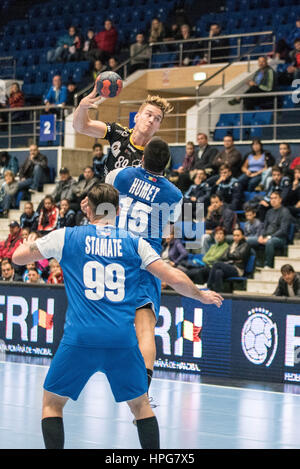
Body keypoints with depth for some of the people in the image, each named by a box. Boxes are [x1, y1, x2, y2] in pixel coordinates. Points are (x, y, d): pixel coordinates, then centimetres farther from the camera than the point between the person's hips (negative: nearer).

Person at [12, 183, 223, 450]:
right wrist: (202, 296, 26)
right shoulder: (134, 243, 9)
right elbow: (175, 279, 7)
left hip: (80, 338, -2)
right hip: (123, 339, 2)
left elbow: (18, 257, 15)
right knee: (140, 404, 19)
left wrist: (36, 244, 37)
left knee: (52, 402, 14)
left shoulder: (67, 237, 6)